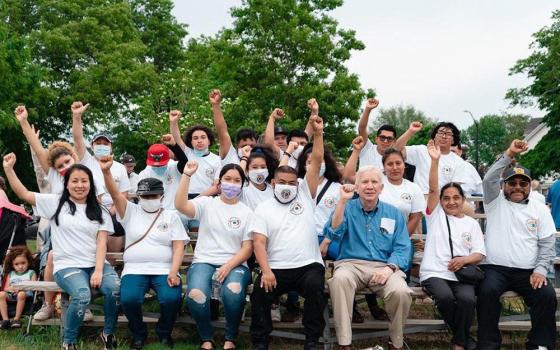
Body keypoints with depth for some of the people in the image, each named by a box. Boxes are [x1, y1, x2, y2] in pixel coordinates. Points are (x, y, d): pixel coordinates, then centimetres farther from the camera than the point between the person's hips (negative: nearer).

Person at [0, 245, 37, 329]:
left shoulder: (31, 273, 12)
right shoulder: (11, 274, 24)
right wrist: (10, 289, -7)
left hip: (25, 293, -4)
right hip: (11, 295, 4)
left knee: (21, 294, -38)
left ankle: (16, 319, -30)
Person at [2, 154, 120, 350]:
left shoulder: (99, 211, 13)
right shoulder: (56, 203, 10)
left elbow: (101, 243, 3)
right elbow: (24, 194, 2)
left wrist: (98, 271, -11)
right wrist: (8, 169, -10)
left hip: (95, 264, 2)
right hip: (67, 266, -2)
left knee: (115, 289, -29)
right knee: (82, 295, -33)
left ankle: (108, 333, -2)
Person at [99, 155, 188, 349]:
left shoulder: (171, 216, 11)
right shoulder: (131, 212, 12)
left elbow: (179, 247, 2)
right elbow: (115, 194, -6)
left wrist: (173, 272, -13)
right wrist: (106, 171, -25)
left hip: (164, 270, 0)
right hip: (135, 269, 1)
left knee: (171, 298, -28)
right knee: (128, 299, -28)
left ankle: (164, 333, 5)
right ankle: (138, 334, 4)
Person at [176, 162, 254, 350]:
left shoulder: (247, 212, 10)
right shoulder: (206, 203, 10)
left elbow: (247, 248, 3)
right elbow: (180, 205, -9)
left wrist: (228, 266, -13)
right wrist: (187, 175, -15)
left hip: (235, 265, 0)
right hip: (204, 262, 0)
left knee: (233, 292, -35)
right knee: (195, 295, -32)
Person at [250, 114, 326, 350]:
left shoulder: (305, 196, 11)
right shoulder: (264, 208, 10)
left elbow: (316, 161, 3)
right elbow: (259, 242, -2)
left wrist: (318, 133, -7)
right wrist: (266, 271, -16)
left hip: (308, 266, 0)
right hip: (276, 268, 0)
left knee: (315, 286, -30)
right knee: (260, 291, -26)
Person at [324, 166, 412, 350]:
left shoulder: (393, 214, 13)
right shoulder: (347, 208, 10)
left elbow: (402, 249, 6)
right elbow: (333, 234, -8)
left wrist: (389, 268, -14)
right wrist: (343, 201, -14)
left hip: (384, 267, 1)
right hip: (351, 264, -1)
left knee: (401, 292, -29)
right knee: (340, 279, -35)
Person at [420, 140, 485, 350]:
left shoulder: (472, 223, 17)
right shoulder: (436, 215, 12)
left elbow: (479, 254, 10)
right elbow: (433, 189, -2)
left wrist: (464, 260, -12)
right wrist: (435, 160, -13)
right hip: (434, 272, -1)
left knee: (467, 299, -30)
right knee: (445, 297, -32)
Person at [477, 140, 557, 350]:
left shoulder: (540, 210, 14)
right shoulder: (496, 202, 10)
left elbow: (547, 244, 7)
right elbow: (489, 179, -10)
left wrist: (540, 270, -8)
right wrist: (509, 154, -13)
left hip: (528, 271, 2)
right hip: (495, 268, -2)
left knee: (547, 295, -25)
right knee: (488, 291, -31)